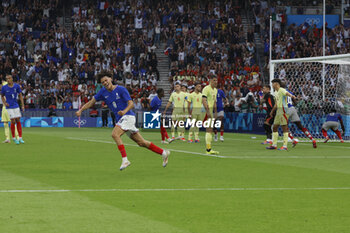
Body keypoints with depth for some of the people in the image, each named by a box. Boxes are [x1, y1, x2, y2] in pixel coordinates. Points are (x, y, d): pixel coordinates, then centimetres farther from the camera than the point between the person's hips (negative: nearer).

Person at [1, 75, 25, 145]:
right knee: (13, 121, -7)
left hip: (16, 106, 2)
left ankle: (20, 138, 6)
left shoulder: (17, 86, -2)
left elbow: (20, 95, 5)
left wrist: (23, 105, 0)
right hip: (9, 107, -2)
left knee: (18, 121, 1)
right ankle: (14, 138, 8)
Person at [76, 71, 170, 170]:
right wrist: (80, 110, 0)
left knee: (115, 134, -27)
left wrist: (125, 111, -34)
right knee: (141, 142, 9)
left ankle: (125, 159, -28)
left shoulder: (121, 89, -10)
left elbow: (131, 103, -15)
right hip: (120, 119, 7)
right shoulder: (103, 92, 7)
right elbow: (92, 102, 12)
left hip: (128, 116, -7)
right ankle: (163, 153, 20)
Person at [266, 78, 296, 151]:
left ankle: (285, 146, -9)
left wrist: (291, 96, -55)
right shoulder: (276, 92, 18)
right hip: (278, 110, 10)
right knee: (275, 127, 11)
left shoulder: (282, 90, -11)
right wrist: (272, 111, 39)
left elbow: (287, 93, -34)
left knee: (284, 128, -8)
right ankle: (274, 145, 18)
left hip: (283, 110, -10)